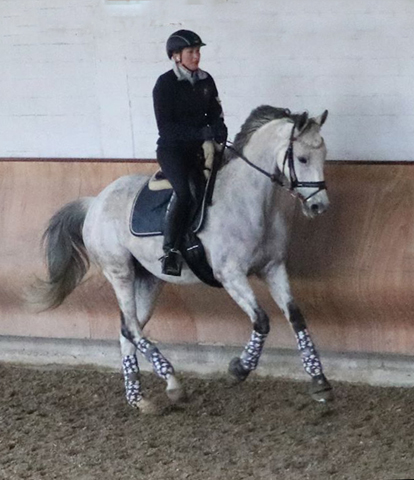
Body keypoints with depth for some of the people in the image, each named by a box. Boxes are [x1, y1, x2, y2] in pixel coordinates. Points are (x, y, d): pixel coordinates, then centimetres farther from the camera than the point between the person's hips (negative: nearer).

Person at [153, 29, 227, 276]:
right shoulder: (165, 84, -9)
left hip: (200, 147, 7)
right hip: (173, 148, -7)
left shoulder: (206, 80, 7)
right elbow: (165, 127, -15)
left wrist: (219, 128, -11)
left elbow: (215, 113, 14)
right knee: (184, 191, -29)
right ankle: (170, 251, -25)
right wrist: (200, 132, -26)